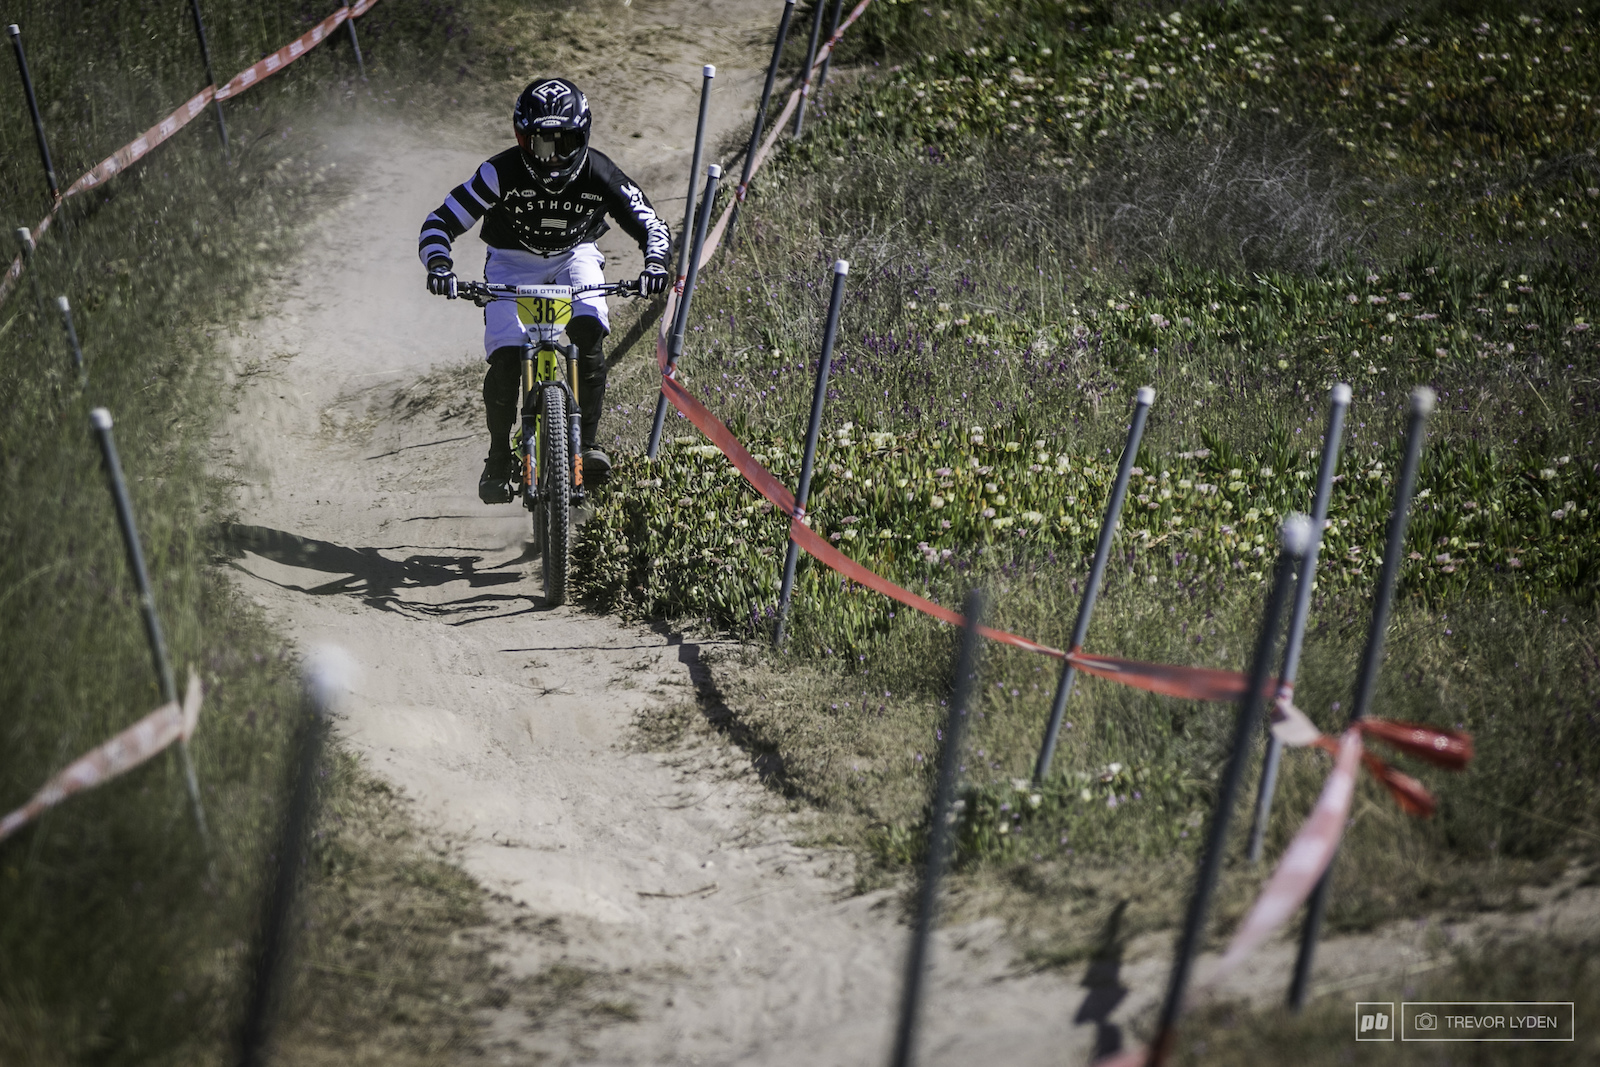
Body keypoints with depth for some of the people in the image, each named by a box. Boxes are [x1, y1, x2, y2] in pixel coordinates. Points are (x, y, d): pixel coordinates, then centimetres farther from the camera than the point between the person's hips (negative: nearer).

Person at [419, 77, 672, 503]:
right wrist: (439, 265, -43)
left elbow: (651, 224, -18)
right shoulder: (502, 173, -26)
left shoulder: (599, 175, -23)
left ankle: (588, 441, -19)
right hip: (512, 262, -1)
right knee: (506, 356, -19)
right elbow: (440, 223, -24)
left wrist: (655, 263, -39)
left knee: (589, 331, -29)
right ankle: (499, 457, 2)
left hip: (574, 256, 1)